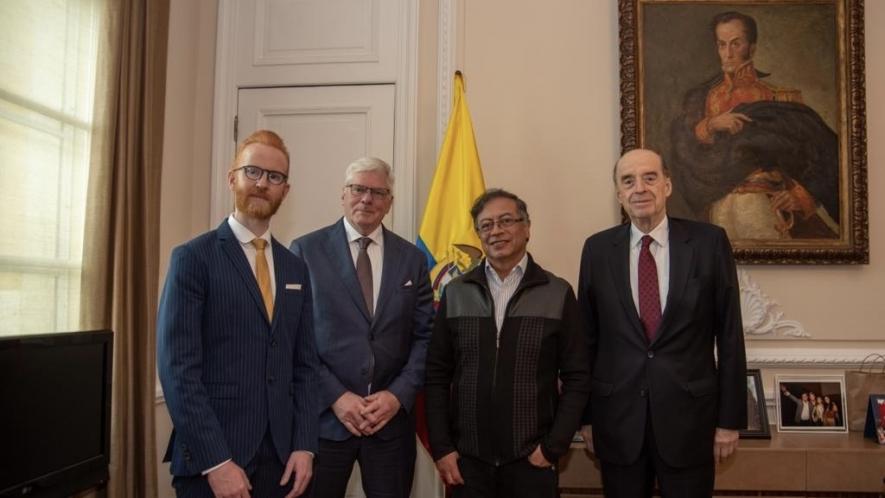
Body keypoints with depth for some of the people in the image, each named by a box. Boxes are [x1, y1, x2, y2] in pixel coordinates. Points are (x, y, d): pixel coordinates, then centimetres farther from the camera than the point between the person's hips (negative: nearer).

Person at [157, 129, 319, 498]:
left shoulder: (296, 268, 9)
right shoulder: (193, 258, -6)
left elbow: (305, 365, 9)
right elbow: (177, 368, -13)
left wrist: (304, 446, -1)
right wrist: (216, 461, -17)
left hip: (280, 458, 5)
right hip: (210, 460, -5)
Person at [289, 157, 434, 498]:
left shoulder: (412, 258, 7)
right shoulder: (305, 250, -1)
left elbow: (425, 337, 5)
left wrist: (399, 395, -8)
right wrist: (335, 397, -12)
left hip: (392, 417, 2)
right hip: (324, 416, -2)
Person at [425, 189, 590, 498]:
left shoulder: (558, 293, -1)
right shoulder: (455, 293, 3)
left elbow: (577, 378, -1)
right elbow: (437, 375, 3)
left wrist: (553, 447, -6)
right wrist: (441, 448, -2)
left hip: (531, 460, -1)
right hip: (466, 458, 1)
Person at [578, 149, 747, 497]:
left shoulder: (709, 242, -3)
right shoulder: (597, 249, 1)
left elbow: (730, 334, -1)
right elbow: (587, 337, 4)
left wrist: (730, 418, 0)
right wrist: (585, 415, 6)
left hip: (689, 414, -1)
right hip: (617, 418, 1)